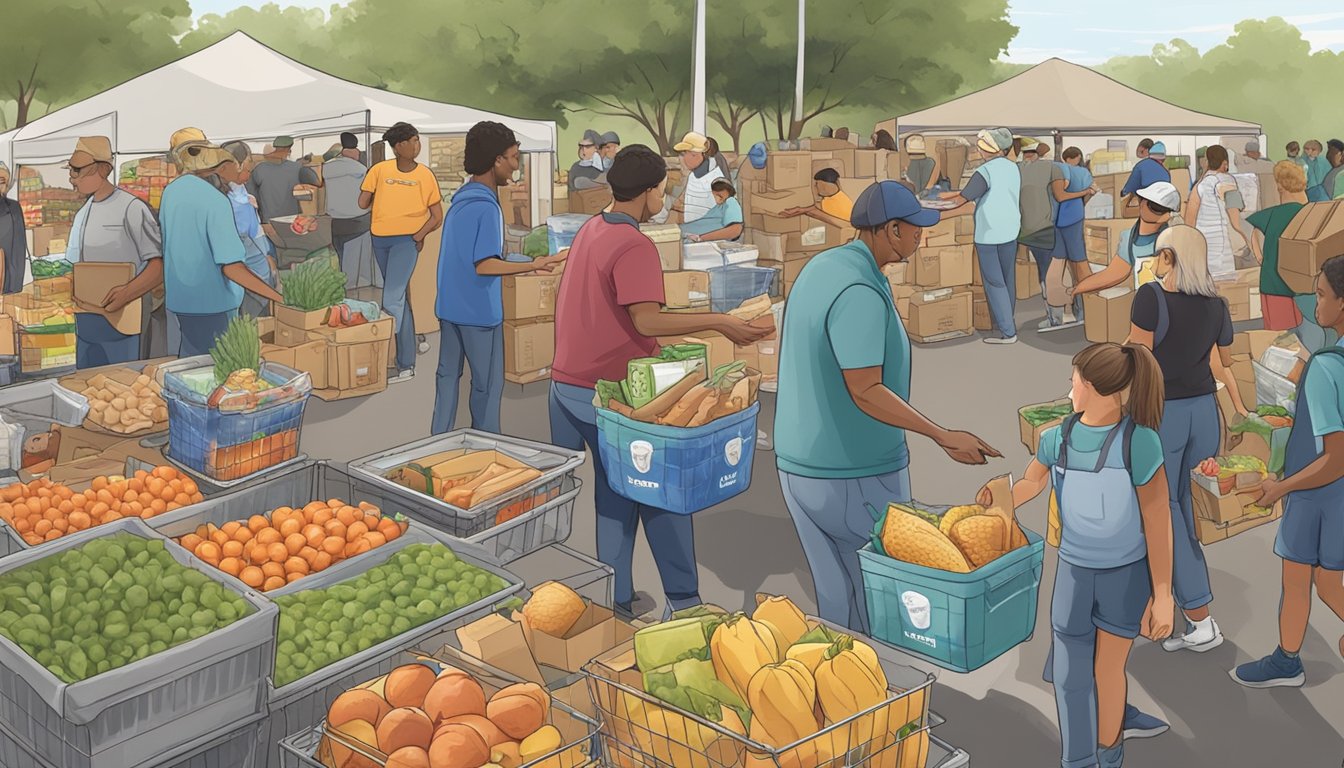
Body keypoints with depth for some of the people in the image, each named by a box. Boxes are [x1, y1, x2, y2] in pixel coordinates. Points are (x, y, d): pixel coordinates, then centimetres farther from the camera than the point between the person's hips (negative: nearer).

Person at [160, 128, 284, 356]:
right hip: (211, 303, -7)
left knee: (190, 358, 20)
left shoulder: (171, 190, 3)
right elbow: (232, 267, -26)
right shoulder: (216, 201, -21)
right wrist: (280, 298, -26)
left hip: (178, 298, 8)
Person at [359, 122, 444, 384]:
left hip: (407, 240, -3)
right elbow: (362, 203, 4)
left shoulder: (425, 175, -1)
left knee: (392, 299, -13)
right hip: (380, 240, 3)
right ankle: (407, 362, 21)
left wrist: (419, 235, -8)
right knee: (401, 298, 12)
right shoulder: (379, 170, 2)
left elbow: (437, 216, 2)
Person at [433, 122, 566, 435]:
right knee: (488, 384, 4)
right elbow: (484, 265, -25)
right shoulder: (486, 206, -20)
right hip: (478, 310, -8)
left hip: (449, 305, 8)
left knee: (448, 374, 14)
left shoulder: (460, 196, 8)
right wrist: (533, 266, -24)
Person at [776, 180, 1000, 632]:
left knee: (837, 594, 18)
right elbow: (865, 392, -25)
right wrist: (944, 438, -24)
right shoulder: (860, 293, -22)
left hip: (798, 463, 9)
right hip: (855, 476, -9)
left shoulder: (820, 266, 7)